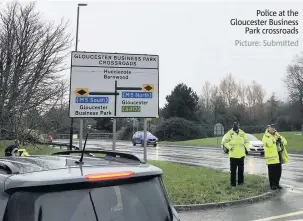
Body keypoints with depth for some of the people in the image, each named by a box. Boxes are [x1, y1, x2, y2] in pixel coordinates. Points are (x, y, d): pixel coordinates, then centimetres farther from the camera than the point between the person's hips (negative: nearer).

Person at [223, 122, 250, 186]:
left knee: (241, 169, 11)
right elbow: (225, 142, -2)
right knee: (233, 170, 0)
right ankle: (233, 183, 7)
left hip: (241, 155, 3)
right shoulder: (229, 133, -1)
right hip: (233, 155, -3)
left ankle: (240, 181, 23)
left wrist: (245, 147, 1)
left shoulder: (242, 133, 7)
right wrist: (229, 147, -15)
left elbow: (247, 141, 17)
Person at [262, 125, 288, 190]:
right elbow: (268, 144, -22)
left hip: (278, 156, 7)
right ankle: (272, 185, 8)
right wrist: (274, 139, -20)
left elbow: (285, 142, 10)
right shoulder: (266, 136, -4)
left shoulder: (277, 135, 18)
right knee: (272, 172, -2)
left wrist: (280, 138, -8)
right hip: (271, 157, -7)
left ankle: (277, 183, 25)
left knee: (278, 171, 12)